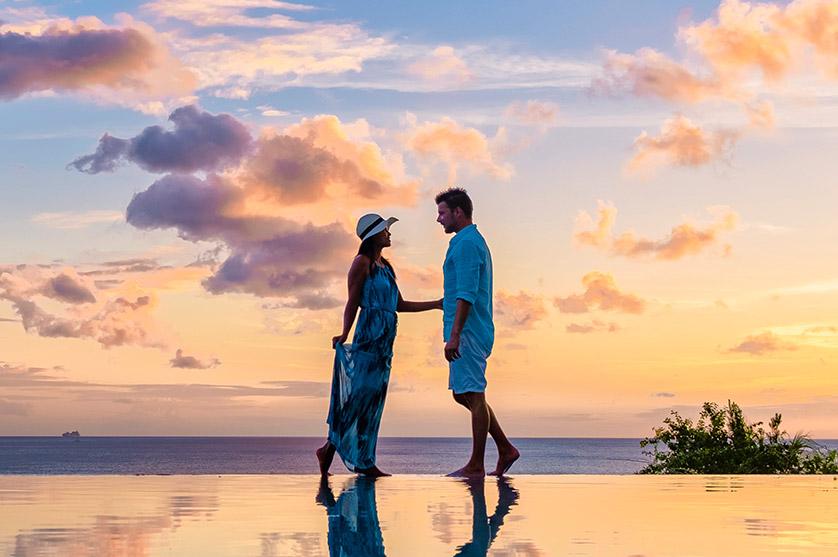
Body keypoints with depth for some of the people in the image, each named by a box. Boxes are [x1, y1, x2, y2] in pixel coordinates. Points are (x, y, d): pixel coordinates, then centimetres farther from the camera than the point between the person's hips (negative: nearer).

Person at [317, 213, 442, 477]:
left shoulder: (385, 266, 20)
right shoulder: (362, 262, -4)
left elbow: (400, 305, 21)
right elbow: (353, 303, -9)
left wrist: (436, 304, 22)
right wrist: (345, 334, -22)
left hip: (385, 340, 8)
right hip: (369, 335, -8)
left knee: (373, 399, 5)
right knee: (359, 395, -10)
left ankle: (364, 462, 6)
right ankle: (329, 448, -4)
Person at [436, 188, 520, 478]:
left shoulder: (466, 244, -14)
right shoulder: (475, 241, 19)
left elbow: (466, 294, -22)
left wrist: (454, 335, -24)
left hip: (467, 333, -10)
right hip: (473, 333, 10)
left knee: (473, 396, -4)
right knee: (464, 394, 13)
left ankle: (476, 466, 2)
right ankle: (505, 450, 15)